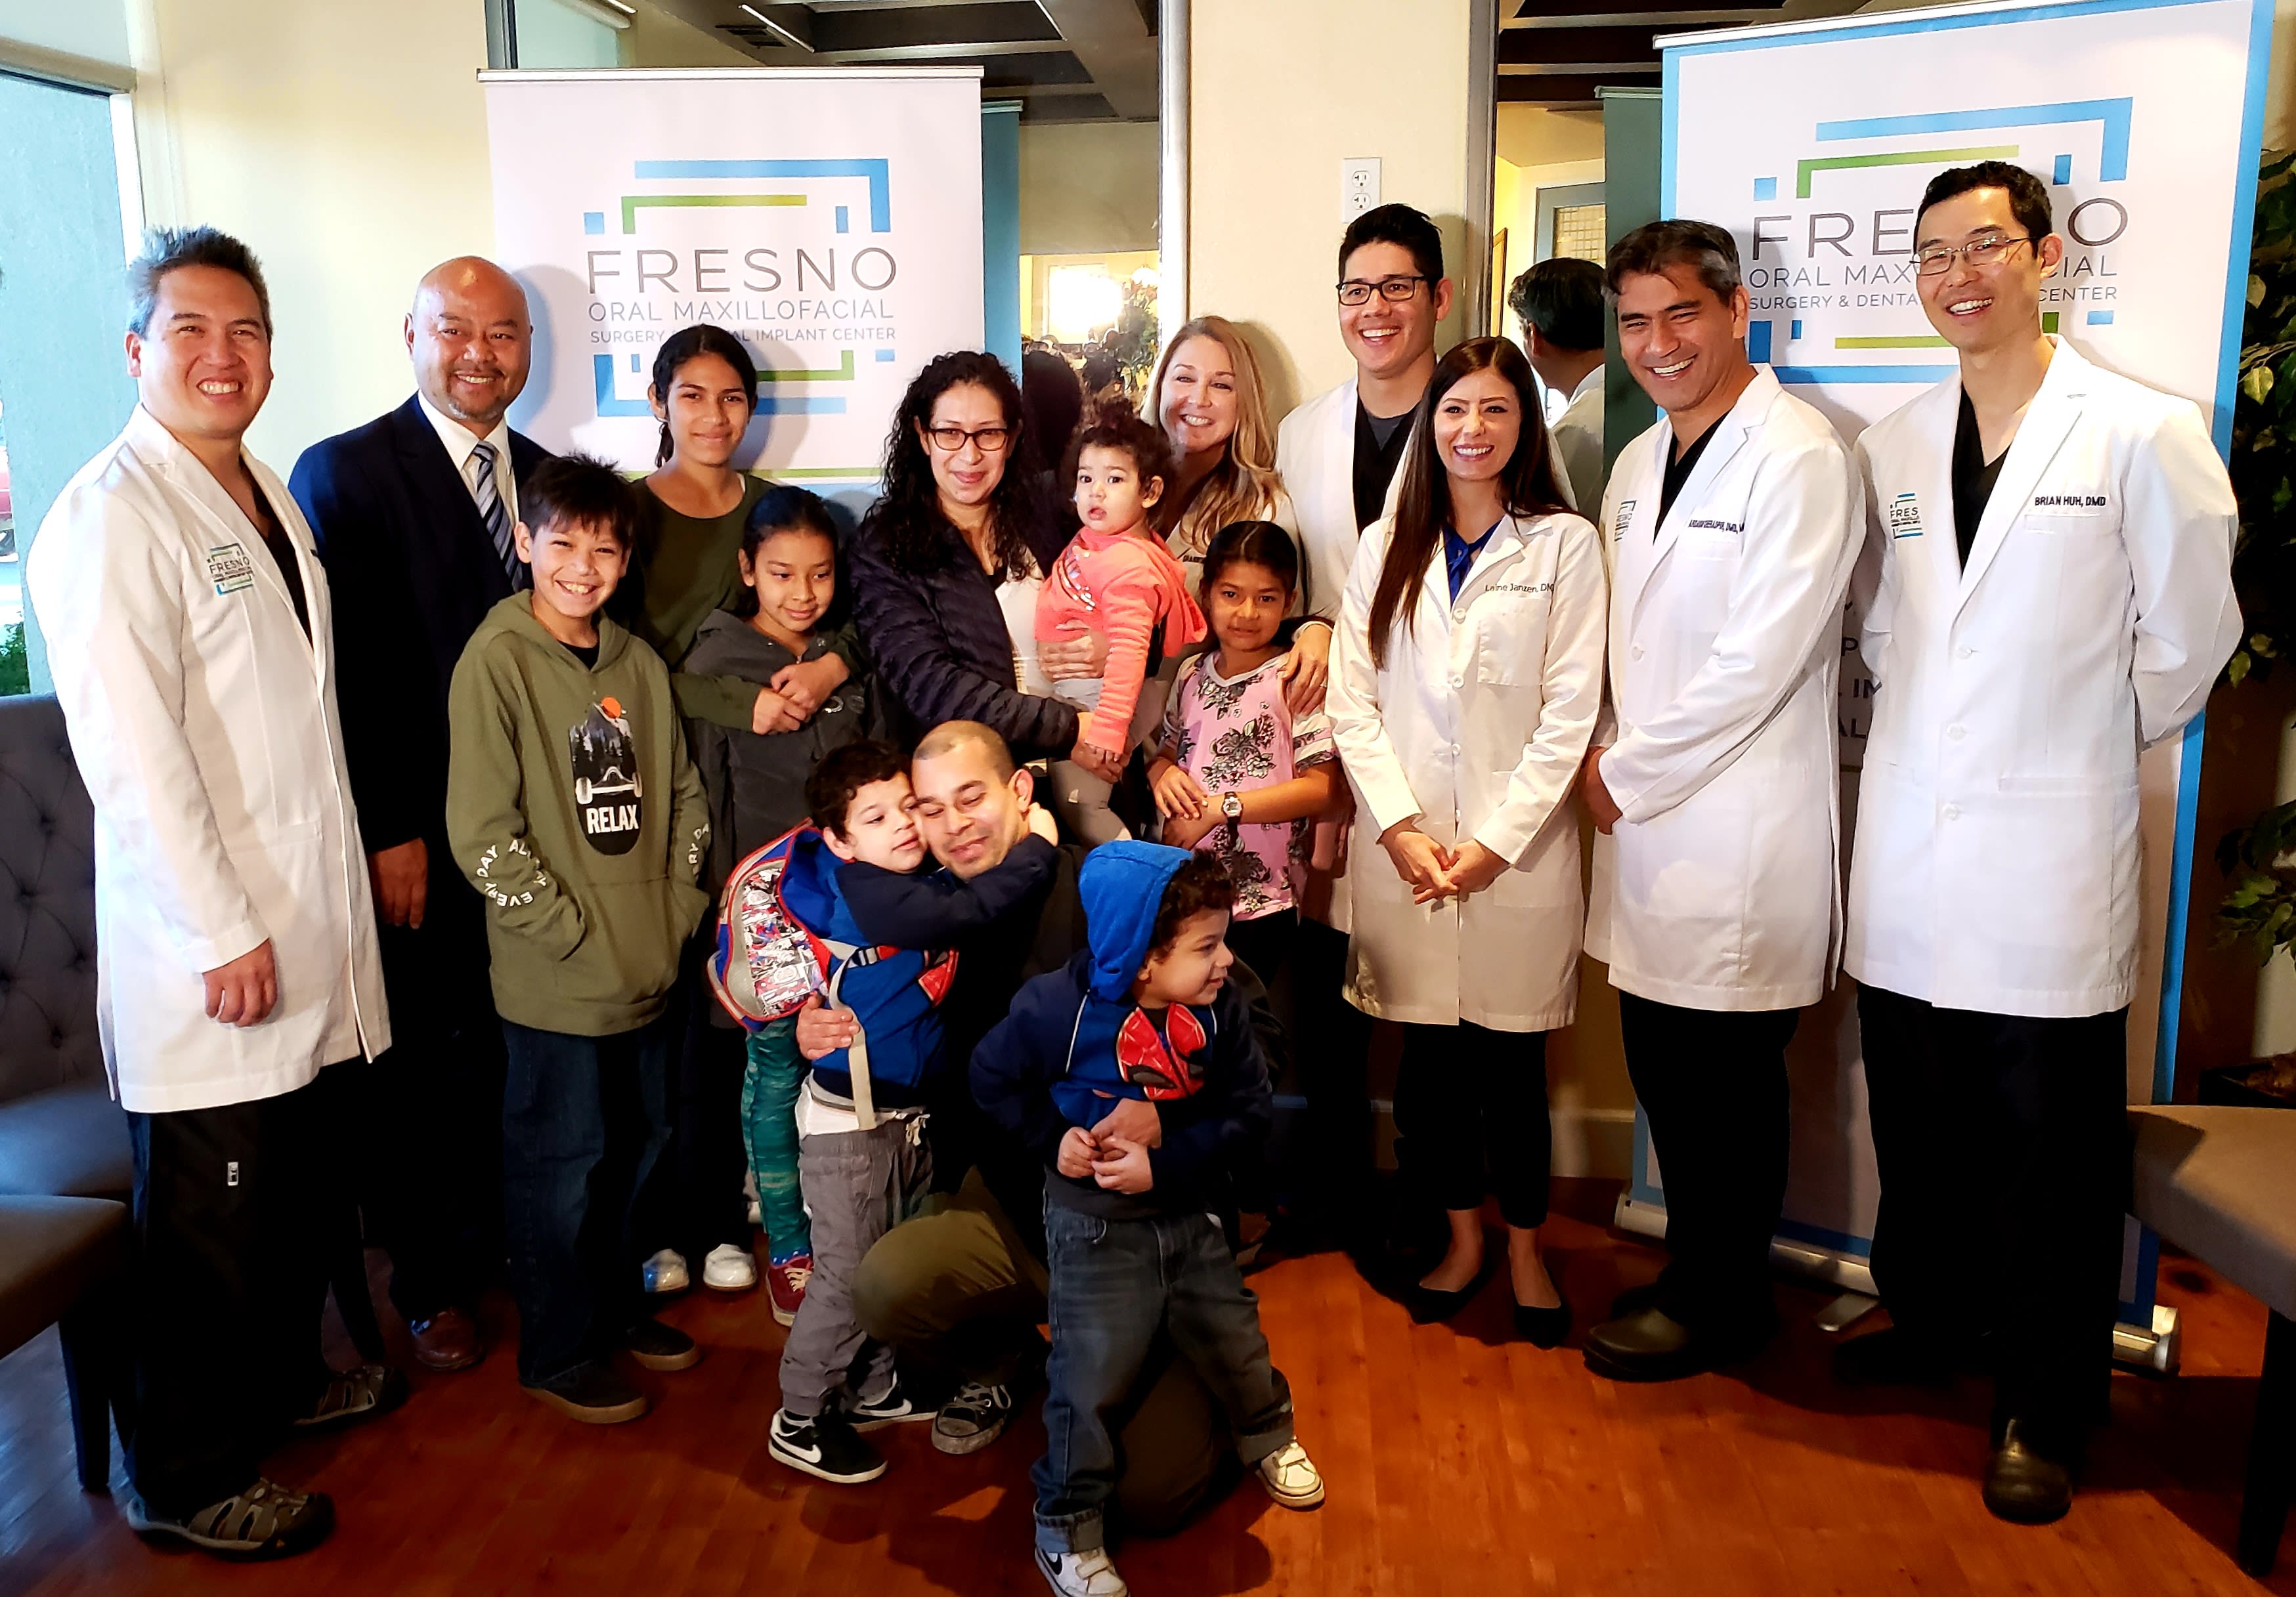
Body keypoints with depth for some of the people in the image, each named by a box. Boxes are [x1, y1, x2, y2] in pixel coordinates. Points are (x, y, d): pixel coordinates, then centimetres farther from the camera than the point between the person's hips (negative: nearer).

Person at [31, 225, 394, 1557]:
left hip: (306, 921, 8)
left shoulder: (268, 494, 12)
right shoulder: (110, 514, -15)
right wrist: (224, 931, -19)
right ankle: (189, 1477, 24)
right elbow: (130, 750, -20)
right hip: (207, 947, -8)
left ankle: (280, 1377, 43)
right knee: (209, 1219, 6)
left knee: (296, 1181, 22)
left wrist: (316, 908, 16)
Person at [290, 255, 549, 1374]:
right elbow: (342, 671, -10)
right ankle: (432, 1286, 26)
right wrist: (386, 834, -12)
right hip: (414, 842, -4)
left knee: (510, 1057, 9)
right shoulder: (343, 473, -5)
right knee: (412, 1064, 9)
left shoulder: (549, 478, 11)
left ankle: (497, 1244, 30)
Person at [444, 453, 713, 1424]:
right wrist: (574, 930, -14)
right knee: (559, 1161, 7)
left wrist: (680, 906, 5)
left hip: (651, 968, 6)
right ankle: (558, 1352, 25)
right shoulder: (496, 661, -12)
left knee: (636, 1145, 19)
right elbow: (480, 832, -15)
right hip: (555, 979, -6)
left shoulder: (639, 662, 6)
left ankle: (614, 1305, 39)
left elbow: (684, 796, 14)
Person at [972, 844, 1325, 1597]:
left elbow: (1250, 1112, -12)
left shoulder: (1219, 1011, -13)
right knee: (1093, 1374, -1)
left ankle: (1265, 1434, 50)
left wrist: (1165, 1161, -24)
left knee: (1232, 1336, 18)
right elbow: (992, 1077, -7)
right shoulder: (1058, 1009, -23)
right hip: (1095, 1224, -4)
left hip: (1190, 1213, 4)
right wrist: (1053, 1139, -19)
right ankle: (1066, 1530, 20)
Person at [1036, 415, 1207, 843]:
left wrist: (1107, 729, -33)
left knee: (1078, 801, -5)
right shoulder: (1093, 536, 3)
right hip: (1074, 688, 10)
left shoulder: (1129, 568, -25)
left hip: (1097, 693, -10)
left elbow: (1129, 652, -30)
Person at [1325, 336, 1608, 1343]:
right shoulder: (1386, 549, 10)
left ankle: (1525, 1251, 24)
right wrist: (1399, 826, -7)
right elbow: (1352, 700, 4)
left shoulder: (1564, 545, 1)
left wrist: (1496, 839, -10)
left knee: (1512, 1063, 6)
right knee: (1430, 1060, 9)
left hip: (1518, 851, -2)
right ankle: (1462, 1241, 27)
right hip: (1404, 850, 3)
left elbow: (1571, 709, -4)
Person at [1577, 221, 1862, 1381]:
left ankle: (1719, 1304, 24)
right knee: (1663, 1067, 15)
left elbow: (1758, 662, -19)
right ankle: (1698, 1270, 34)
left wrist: (1629, 772, -11)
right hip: (1648, 815, 8)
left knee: (1724, 1079, 5)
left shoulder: (1799, 458, -13)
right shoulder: (1640, 462, 14)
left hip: (1743, 829, -8)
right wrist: (1609, 758, 4)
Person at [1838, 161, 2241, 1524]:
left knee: (2050, 1153, 5)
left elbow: (2189, 637, -1)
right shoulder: (1892, 448, 8)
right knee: (1920, 1127, 16)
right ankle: (1928, 1321, 37)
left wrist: (2089, 741, 7)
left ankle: (2045, 1410, 22)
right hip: (1907, 848, 5)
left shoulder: (2145, 436, -6)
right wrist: (1940, 727, 12)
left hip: (2053, 857, -4)